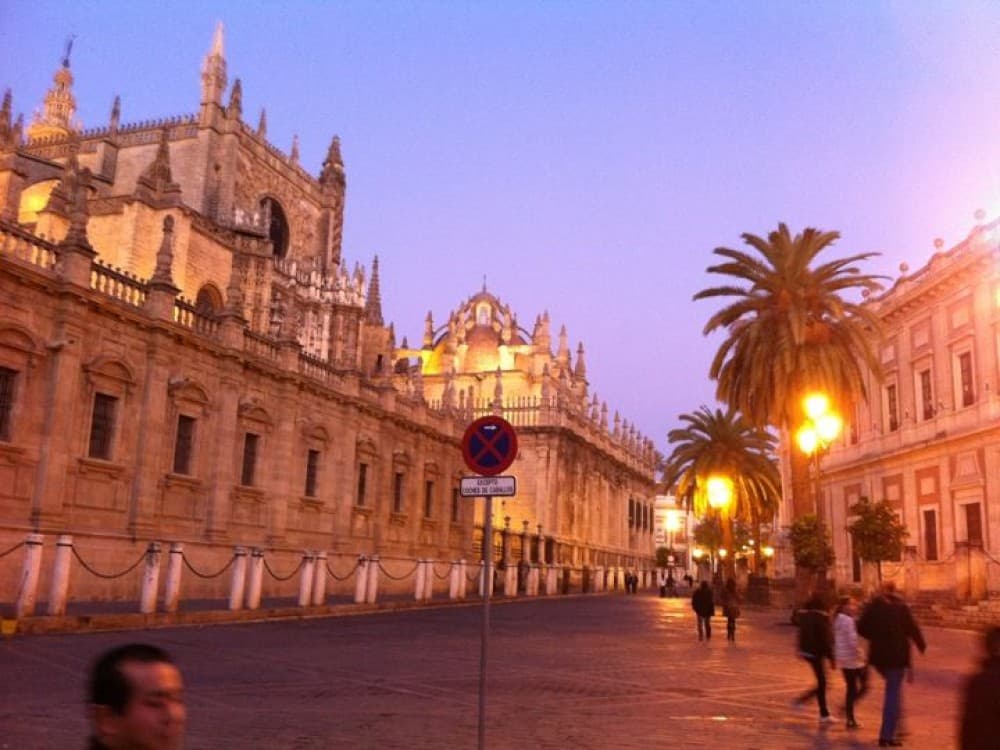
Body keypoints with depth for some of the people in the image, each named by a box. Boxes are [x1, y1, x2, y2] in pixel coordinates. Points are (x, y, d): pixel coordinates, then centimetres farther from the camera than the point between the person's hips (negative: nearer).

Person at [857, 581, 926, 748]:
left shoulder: (872, 606, 1)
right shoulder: (901, 607, -7)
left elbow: (862, 628, 1)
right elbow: (913, 628, -6)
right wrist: (922, 645, 12)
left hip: (878, 654, 4)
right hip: (897, 655, -4)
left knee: (892, 690, 24)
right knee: (893, 693, 0)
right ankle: (887, 735, -3)